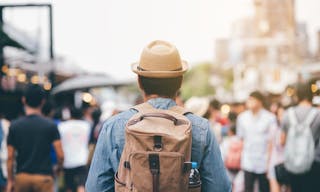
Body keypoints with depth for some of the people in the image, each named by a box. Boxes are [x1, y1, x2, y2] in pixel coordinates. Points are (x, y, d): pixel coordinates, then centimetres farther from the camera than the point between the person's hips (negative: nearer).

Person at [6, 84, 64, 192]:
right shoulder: (50, 126, -5)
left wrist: (10, 180, 9)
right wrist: (59, 167, 14)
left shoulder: (14, 126, 0)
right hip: (43, 177, -2)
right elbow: (60, 155, -8)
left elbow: (10, 157, 0)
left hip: (22, 176, 2)